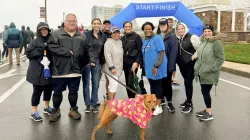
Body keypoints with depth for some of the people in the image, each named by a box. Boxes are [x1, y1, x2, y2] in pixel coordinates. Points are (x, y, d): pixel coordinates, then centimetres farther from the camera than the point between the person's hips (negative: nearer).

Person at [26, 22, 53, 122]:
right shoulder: (35, 42, -5)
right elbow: (29, 54, -10)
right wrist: (40, 50, -20)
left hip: (49, 70, 5)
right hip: (37, 71, -4)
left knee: (48, 89, 14)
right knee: (37, 91, 1)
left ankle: (47, 107, 34)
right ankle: (34, 112, 13)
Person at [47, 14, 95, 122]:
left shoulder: (82, 36, 11)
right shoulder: (56, 33, -2)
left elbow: (88, 49, 13)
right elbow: (50, 46, -13)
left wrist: (92, 59, -2)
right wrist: (66, 52, -18)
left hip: (75, 70, 3)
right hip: (59, 70, -2)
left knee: (73, 92, 13)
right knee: (57, 92, 9)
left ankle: (73, 110, 30)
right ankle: (56, 110, 27)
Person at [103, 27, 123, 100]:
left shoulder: (120, 42, 12)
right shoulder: (108, 42, -11)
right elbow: (108, 56, -18)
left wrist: (121, 68, 17)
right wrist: (111, 67, -22)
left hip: (118, 68, 7)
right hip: (111, 68, -7)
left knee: (112, 84, 12)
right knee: (114, 84, -13)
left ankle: (109, 100, 20)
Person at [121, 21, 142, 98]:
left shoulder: (136, 37, -4)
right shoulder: (122, 38, 11)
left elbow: (140, 51, -8)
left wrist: (137, 62, -17)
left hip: (133, 63, -5)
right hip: (125, 63, 5)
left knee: (130, 83, -11)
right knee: (127, 83, 9)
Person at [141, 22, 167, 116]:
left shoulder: (157, 38, -10)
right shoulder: (144, 40, 11)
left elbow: (161, 53, -16)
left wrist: (156, 66, -20)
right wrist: (145, 65, 15)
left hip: (157, 67, -7)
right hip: (148, 68, 7)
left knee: (158, 86, 2)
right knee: (152, 86, 14)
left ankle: (158, 106, 11)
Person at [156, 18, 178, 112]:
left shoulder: (172, 36, -6)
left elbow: (173, 52, -14)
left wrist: (171, 66, -20)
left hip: (167, 65, -5)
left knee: (167, 83, 3)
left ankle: (169, 102, 14)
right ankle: (161, 100, 29)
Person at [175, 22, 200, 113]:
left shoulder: (192, 37, -11)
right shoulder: (177, 39, 9)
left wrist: (193, 57, -15)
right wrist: (178, 61, 12)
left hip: (190, 65, -6)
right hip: (182, 65, 7)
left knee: (188, 82, -6)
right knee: (186, 82, 15)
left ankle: (189, 104, 3)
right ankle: (188, 100, 28)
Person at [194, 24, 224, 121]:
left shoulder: (216, 42, -12)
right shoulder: (203, 42, 12)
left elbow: (220, 58, -15)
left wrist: (211, 68, -19)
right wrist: (197, 67, 12)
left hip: (209, 73, -7)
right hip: (202, 72, 7)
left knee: (205, 92, -4)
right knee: (204, 92, 14)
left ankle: (209, 113, 11)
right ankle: (207, 110, 29)